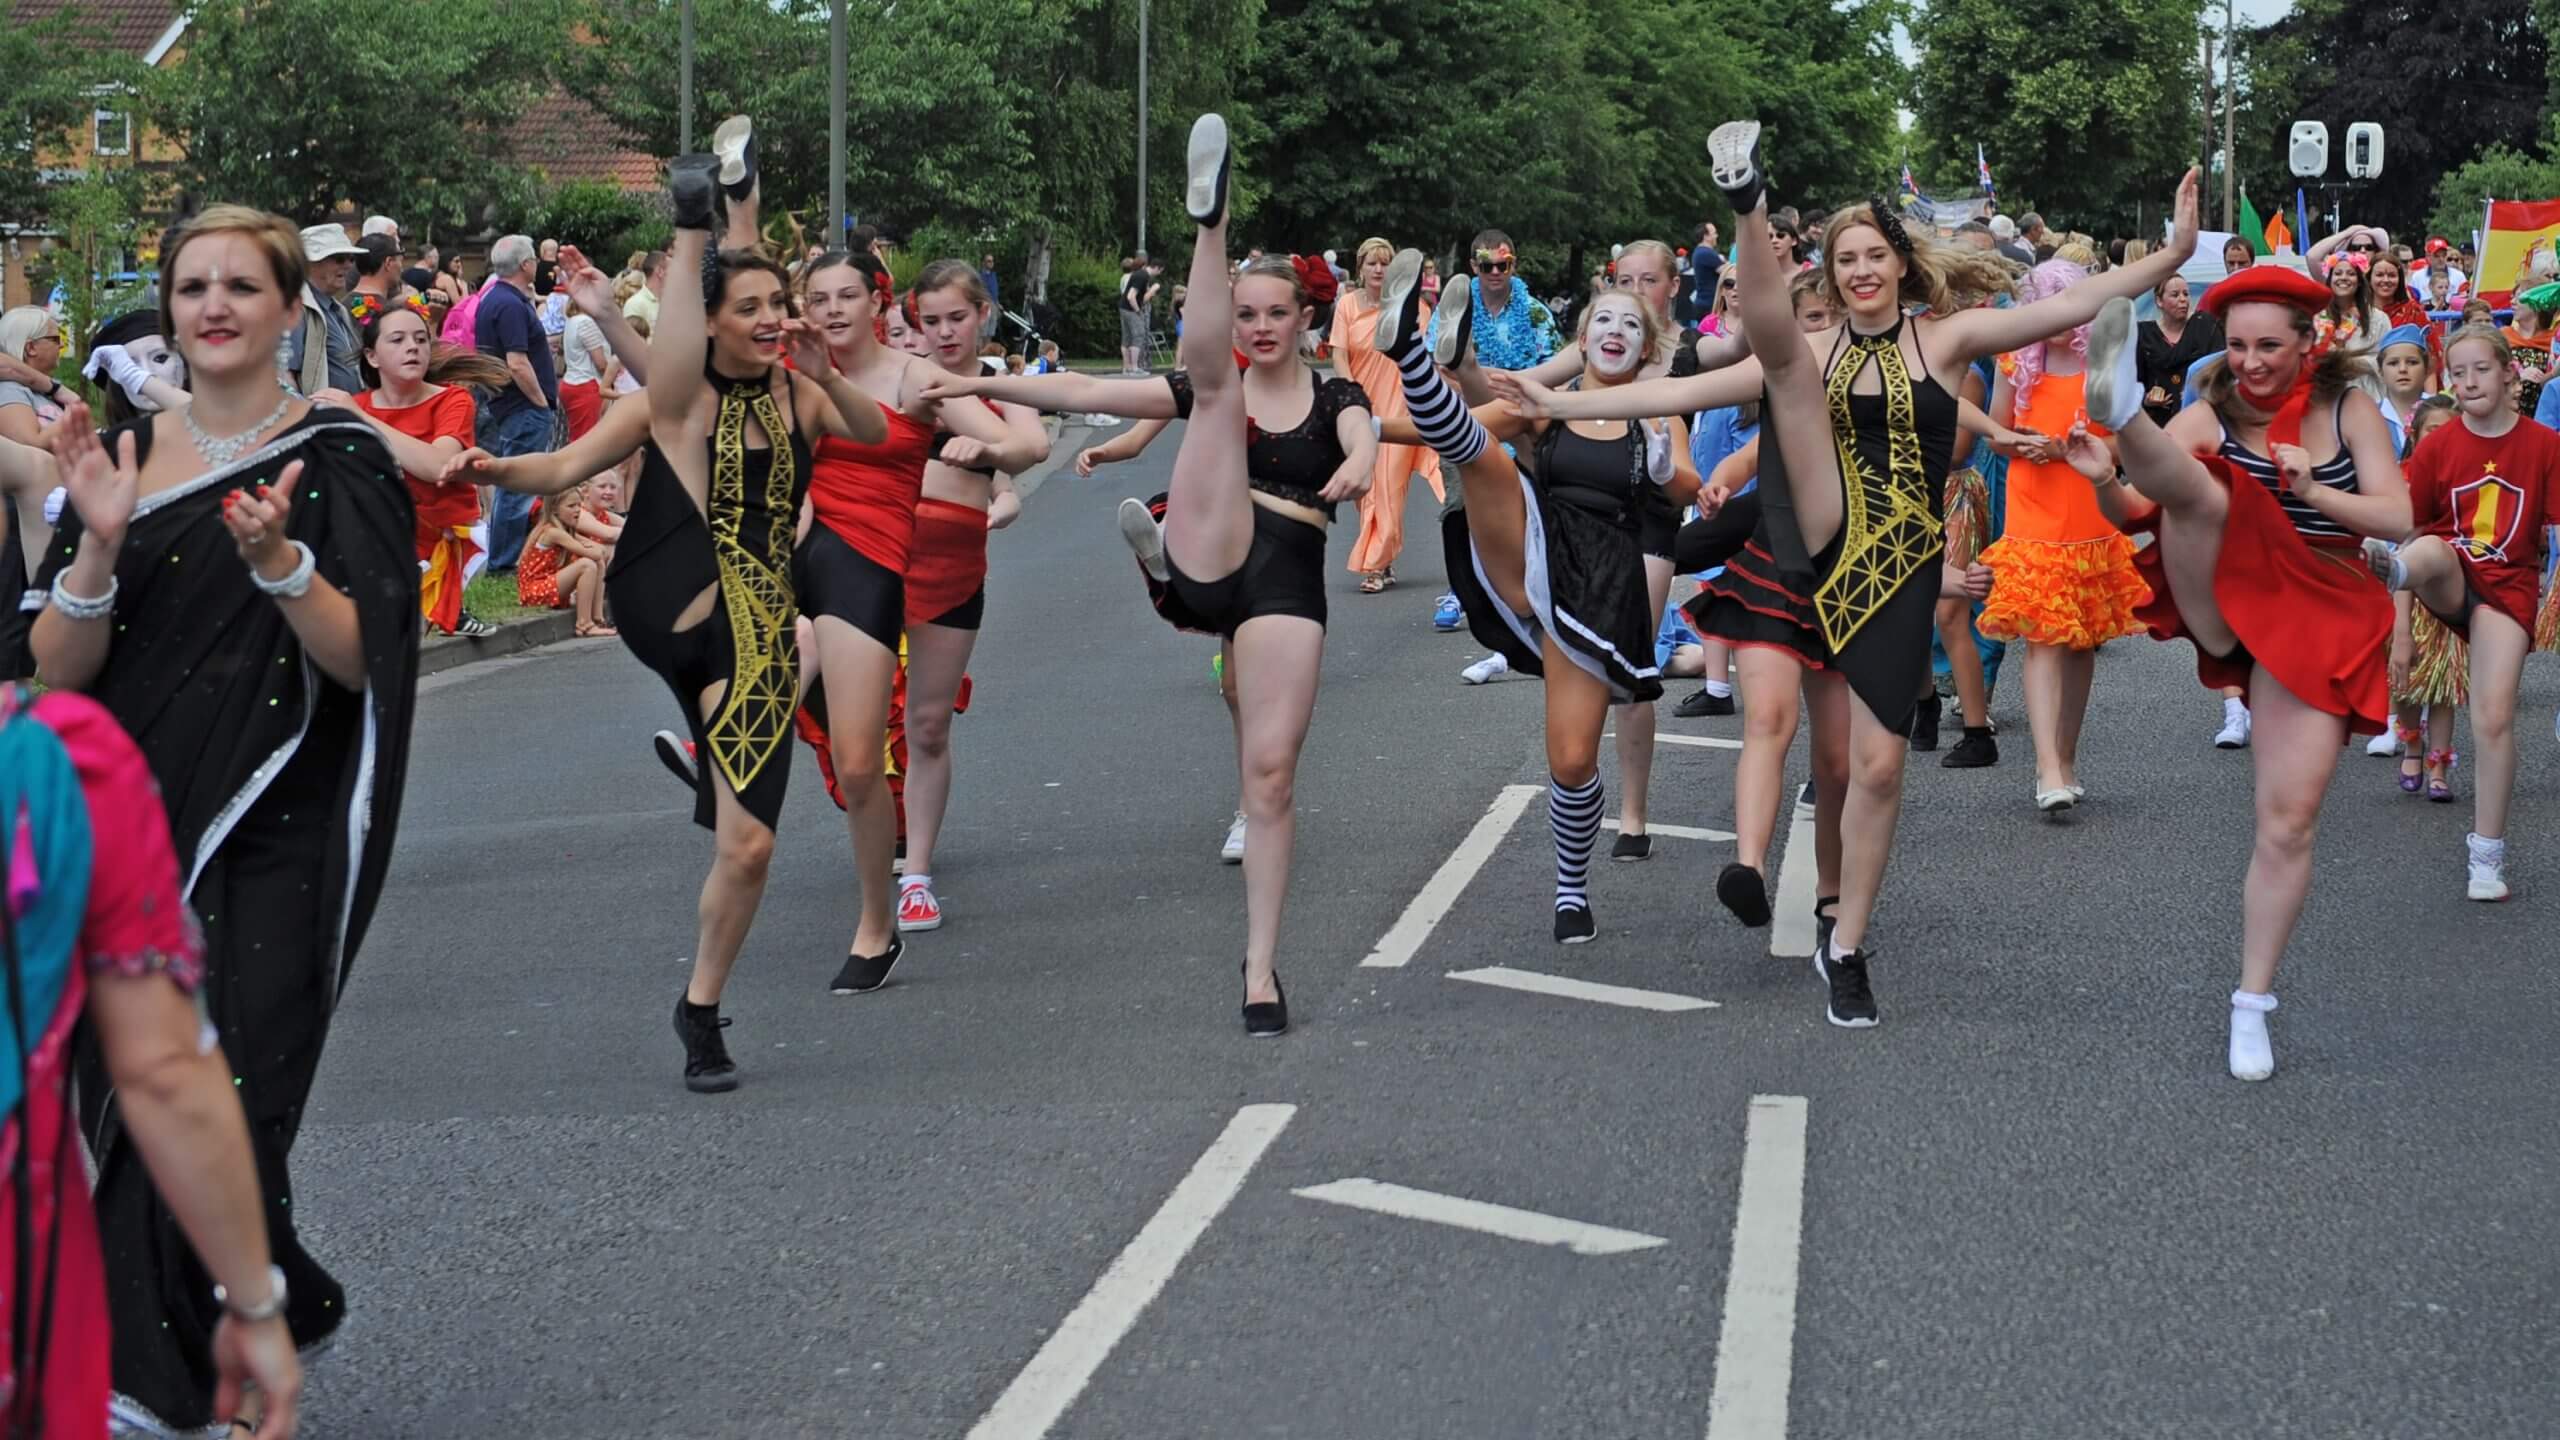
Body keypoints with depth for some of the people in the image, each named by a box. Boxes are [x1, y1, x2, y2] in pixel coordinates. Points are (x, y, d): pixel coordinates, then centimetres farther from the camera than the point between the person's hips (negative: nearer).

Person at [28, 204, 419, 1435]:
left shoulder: (337, 459, -1)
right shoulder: (124, 454, 8)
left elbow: (361, 663, -9)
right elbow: (58, 669, 1)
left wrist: (277, 560, -24)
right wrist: (101, 544, -15)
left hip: (273, 837, -4)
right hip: (135, 825, 4)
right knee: (131, 1101, 4)